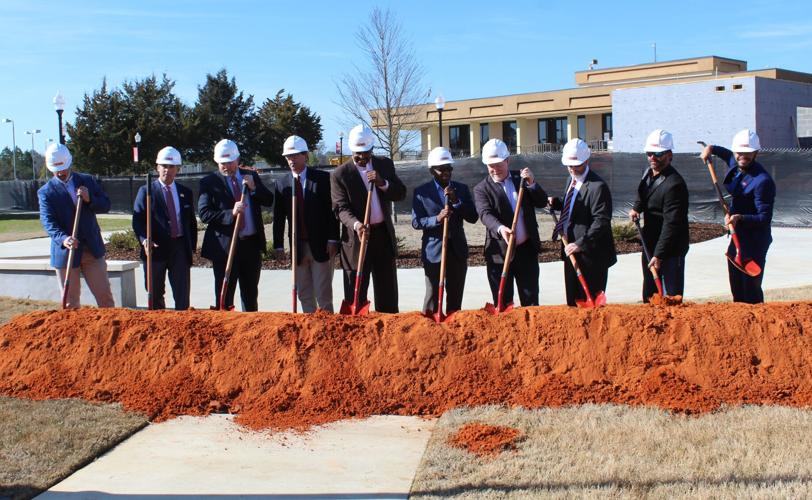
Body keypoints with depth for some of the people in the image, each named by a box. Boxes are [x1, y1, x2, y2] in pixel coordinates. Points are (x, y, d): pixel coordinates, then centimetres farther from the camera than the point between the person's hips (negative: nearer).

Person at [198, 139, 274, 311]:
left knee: (250, 293, 14)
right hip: (224, 245, -4)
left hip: (251, 244, 4)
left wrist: (254, 188, -12)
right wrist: (231, 213, -23)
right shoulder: (209, 182, -3)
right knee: (224, 296, -1)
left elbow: (269, 200, 6)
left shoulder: (251, 176, 9)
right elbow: (204, 214, -11)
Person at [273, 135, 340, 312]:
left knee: (323, 293, -3)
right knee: (304, 294, 9)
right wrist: (279, 246, 3)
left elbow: (332, 211, -5)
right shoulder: (281, 183, 7)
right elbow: (278, 218, 8)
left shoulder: (323, 178, -3)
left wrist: (332, 240, -11)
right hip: (297, 246, 4)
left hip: (321, 245, -4)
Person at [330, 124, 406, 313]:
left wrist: (383, 183, -15)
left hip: (384, 234, 4)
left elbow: (401, 194, 4)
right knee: (355, 293, 0)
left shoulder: (385, 164, 6)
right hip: (356, 238, -4)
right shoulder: (340, 174, -6)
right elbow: (341, 208, -12)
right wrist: (356, 224, -31)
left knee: (387, 292, 10)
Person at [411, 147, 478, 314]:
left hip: (458, 250, 3)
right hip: (434, 251, -3)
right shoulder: (421, 191, -1)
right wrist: (437, 219, -22)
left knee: (456, 297, 8)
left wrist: (456, 201, -13)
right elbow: (416, 222, -6)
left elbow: (473, 217, 1)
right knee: (433, 294, -4)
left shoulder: (461, 189, 8)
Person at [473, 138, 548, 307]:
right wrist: (500, 228, -40)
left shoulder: (521, 178, 7)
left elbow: (542, 203, 3)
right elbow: (485, 214, -19)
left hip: (527, 249, 2)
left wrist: (532, 184, -15)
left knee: (530, 300, 10)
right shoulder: (481, 189, -3)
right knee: (502, 302, 4)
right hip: (500, 253, -2)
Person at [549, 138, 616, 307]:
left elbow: (602, 221, -21)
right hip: (572, 250, 9)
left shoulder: (597, 186, -17)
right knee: (573, 300, 14)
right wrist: (557, 203, 6)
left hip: (590, 254, -9)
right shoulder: (572, 180, 12)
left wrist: (581, 244, -26)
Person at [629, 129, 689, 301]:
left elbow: (671, 224, -25)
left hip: (670, 249, -9)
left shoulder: (674, 184, -22)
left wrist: (659, 255, -27)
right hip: (650, 245, 9)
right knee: (649, 295, 15)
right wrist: (636, 208, 6)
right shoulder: (648, 173, 6)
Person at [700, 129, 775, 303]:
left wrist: (740, 218, -35)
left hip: (754, 241, -8)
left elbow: (765, 218, -22)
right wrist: (711, 148, 16)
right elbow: (728, 154, 31)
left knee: (751, 289, -6)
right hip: (736, 236, 8)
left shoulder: (763, 181, -21)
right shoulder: (734, 165, 4)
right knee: (736, 288, 15)